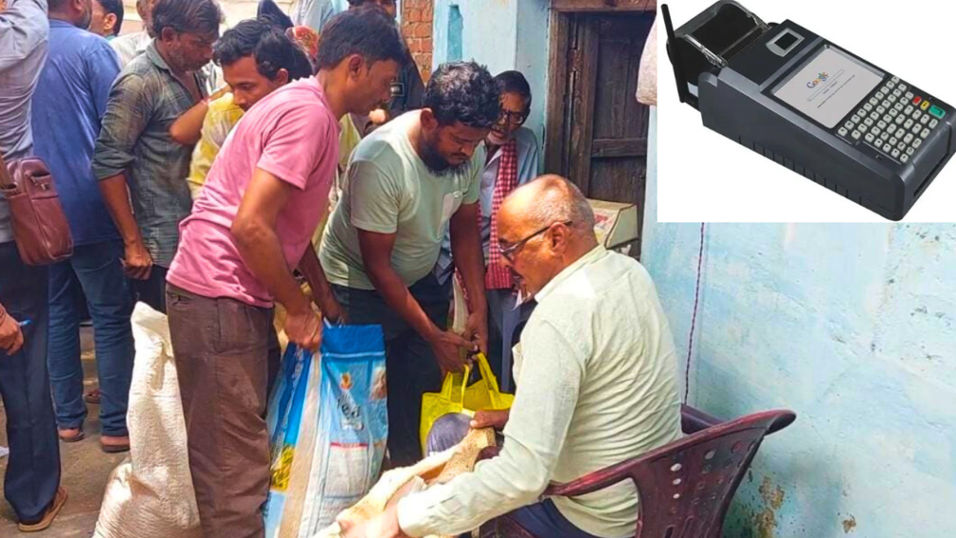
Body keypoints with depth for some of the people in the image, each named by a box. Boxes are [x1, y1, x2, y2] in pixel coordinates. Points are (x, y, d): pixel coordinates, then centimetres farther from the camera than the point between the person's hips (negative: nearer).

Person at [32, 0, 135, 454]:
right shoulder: (91, 48, -9)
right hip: (87, 206, -6)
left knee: (56, 311, 14)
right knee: (111, 314, 2)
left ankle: (67, 417, 22)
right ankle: (116, 424, 7)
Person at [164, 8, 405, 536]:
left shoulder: (307, 107, 14)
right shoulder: (308, 114, -18)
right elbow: (251, 226, -25)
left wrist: (325, 299, 17)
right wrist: (298, 309, -13)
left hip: (238, 295, 10)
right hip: (219, 298, -10)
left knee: (250, 442, 18)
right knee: (234, 462, -2)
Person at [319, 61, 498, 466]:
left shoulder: (469, 152, -13)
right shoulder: (378, 162, -31)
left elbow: (465, 229, 1)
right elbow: (377, 264, -24)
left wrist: (479, 309, -6)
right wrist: (433, 335, -20)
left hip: (420, 279, 6)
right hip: (360, 288, -5)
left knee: (426, 386, 5)